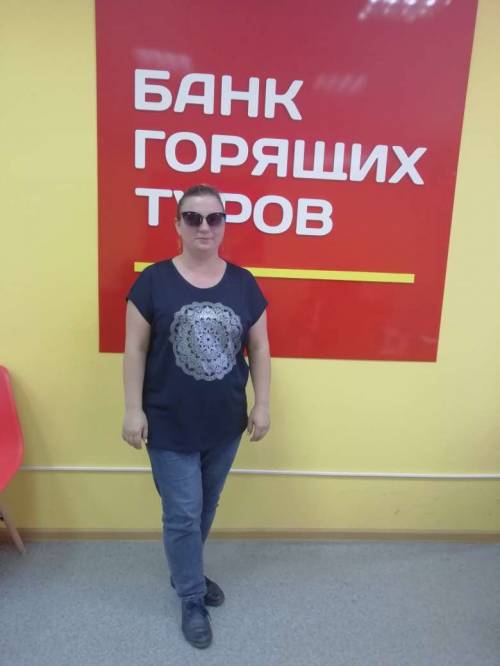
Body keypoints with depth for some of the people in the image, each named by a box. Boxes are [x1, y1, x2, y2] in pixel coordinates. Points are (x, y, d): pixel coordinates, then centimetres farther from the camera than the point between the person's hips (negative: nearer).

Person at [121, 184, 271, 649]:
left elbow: (259, 347, 4)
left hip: (226, 424, 3)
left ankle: (185, 572, 47)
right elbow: (136, 349, -6)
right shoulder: (153, 281, -8)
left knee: (206, 509, 21)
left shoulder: (243, 283, -1)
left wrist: (262, 404, 1)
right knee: (182, 514, 7)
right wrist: (133, 409, -8)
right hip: (171, 426, -3)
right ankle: (192, 600, 31)